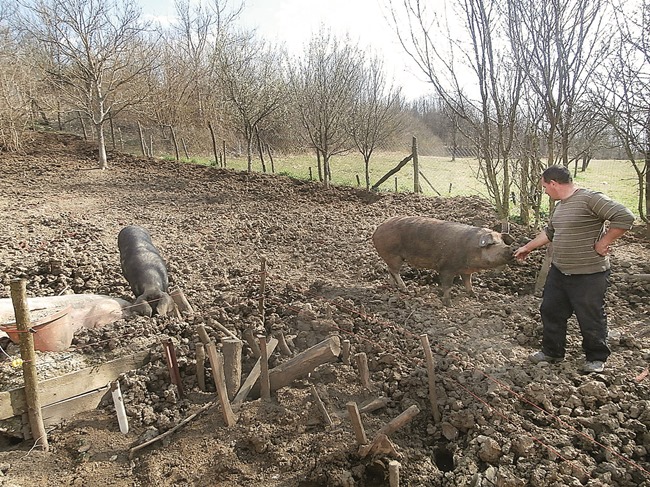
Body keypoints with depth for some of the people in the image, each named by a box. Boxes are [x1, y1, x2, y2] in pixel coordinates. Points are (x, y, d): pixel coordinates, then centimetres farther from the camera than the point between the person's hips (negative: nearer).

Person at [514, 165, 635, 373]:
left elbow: (625, 217, -25)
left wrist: (603, 243, -19)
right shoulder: (560, 205, 10)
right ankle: (552, 352, 33)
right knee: (550, 311, 16)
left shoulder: (590, 199, -19)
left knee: (591, 319, 8)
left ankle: (596, 358, 30)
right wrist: (527, 247, 26)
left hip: (589, 275, -9)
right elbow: (549, 232, 24)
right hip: (558, 271, 9)